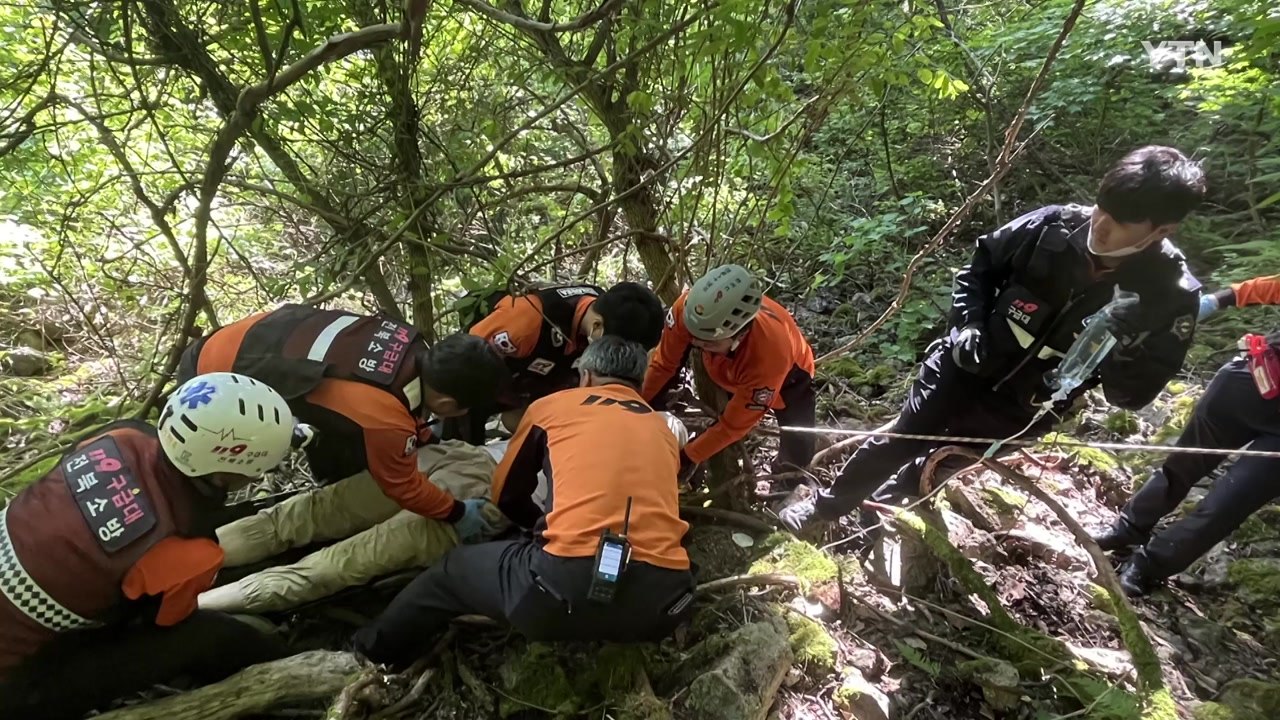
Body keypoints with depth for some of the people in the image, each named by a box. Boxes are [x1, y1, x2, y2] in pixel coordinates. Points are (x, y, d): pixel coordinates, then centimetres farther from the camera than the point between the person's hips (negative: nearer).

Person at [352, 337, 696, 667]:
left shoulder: (552, 405, 13)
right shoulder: (664, 430, 21)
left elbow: (505, 495, 24)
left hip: (569, 581, -3)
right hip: (662, 598, 4)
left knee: (454, 570, 26)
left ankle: (373, 651, 44)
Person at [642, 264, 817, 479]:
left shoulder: (770, 356, -46)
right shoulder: (689, 306, -41)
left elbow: (734, 424, -31)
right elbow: (663, 364, -22)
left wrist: (687, 457, -24)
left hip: (786, 372, -3)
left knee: (798, 452, -15)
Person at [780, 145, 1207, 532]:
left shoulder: (1171, 297, -17)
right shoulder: (1055, 226, -17)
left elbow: (1133, 395, -15)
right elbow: (979, 265, 1)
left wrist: (1125, 340, -34)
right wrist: (967, 326, -12)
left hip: (1020, 411, 0)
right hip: (964, 368, 0)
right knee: (898, 441, 12)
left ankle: (880, 509, 46)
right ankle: (828, 503, 33)